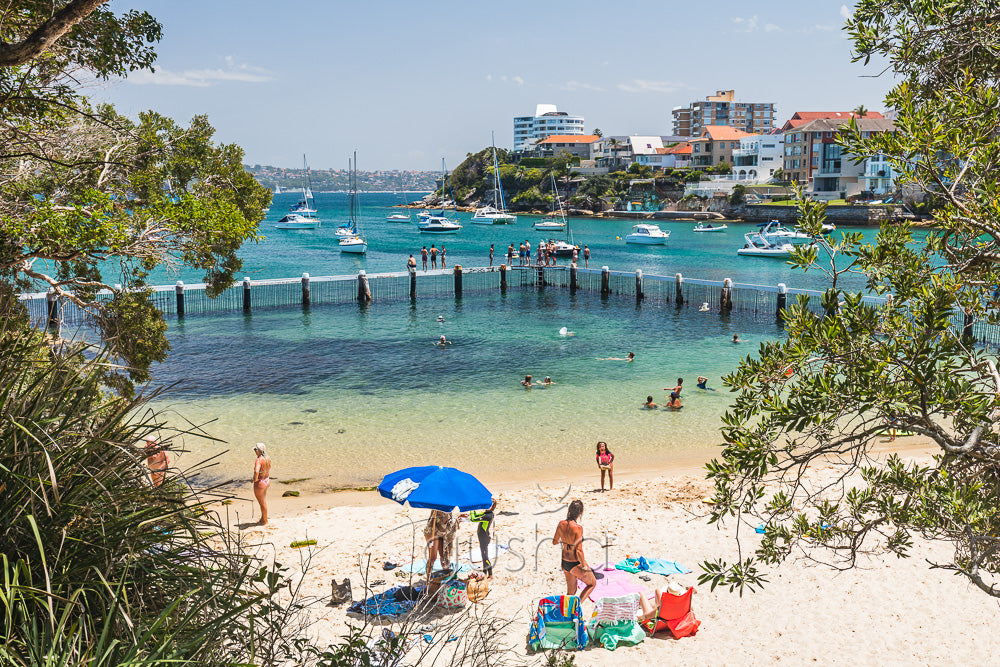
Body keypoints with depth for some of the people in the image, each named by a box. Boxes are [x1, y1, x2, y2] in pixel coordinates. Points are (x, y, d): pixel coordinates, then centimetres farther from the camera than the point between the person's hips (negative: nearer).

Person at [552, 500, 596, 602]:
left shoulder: (561, 524, -7)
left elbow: (554, 542, 8)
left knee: (571, 592, 24)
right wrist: (584, 565, -11)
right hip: (575, 564, -6)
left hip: (565, 562, 6)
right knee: (592, 583, 20)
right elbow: (579, 551, -26)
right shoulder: (578, 528, -26)